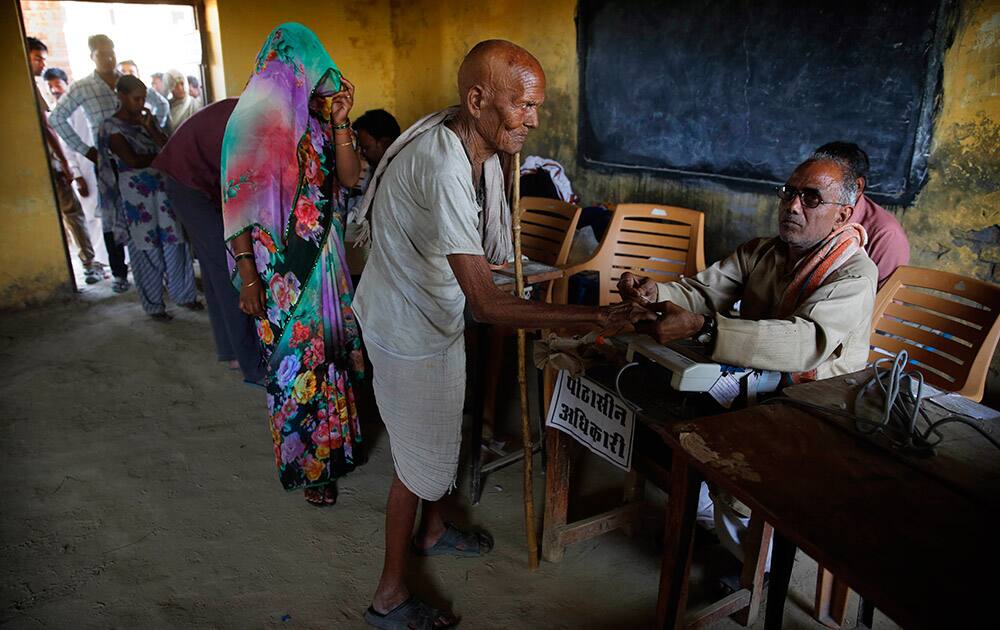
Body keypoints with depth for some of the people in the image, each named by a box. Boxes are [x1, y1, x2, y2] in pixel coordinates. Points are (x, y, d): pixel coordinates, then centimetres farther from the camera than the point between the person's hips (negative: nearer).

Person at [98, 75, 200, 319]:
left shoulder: (147, 119, 11)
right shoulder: (111, 127, -6)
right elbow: (133, 161, -15)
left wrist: (150, 129, -10)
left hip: (162, 187, 5)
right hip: (135, 194, -5)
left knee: (174, 243, 5)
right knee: (147, 251, 2)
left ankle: (184, 294, 20)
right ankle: (154, 305, 14)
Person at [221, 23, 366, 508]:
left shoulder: (315, 118, 6)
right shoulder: (254, 118, -11)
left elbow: (349, 178, 3)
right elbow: (237, 201, -13)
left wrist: (339, 123, -8)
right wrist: (247, 277, -16)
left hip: (326, 258, 6)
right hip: (282, 266, -6)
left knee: (330, 347, 15)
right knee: (295, 361, 4)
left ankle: (332, 441, 35)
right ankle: (306, 465, 22)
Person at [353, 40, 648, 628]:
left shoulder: (474, 143, -5)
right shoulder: (443, 168, -35)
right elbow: (487, 303, -37)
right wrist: (594, 316, -36)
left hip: (436, 313, 9)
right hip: (408, 330, -9)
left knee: (444, 434, 25)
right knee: (420, 459, 6)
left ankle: (434, 530, 51)